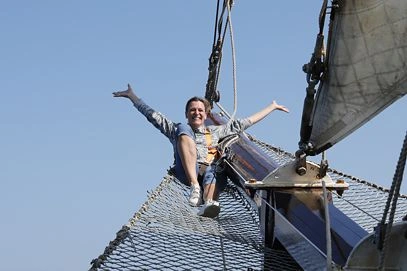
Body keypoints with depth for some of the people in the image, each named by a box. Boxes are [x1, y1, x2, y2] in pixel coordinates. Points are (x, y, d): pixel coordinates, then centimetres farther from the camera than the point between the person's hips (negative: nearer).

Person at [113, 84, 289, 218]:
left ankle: (209, 204, -74)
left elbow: (244, 123, 36)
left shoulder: (215, 131, 36)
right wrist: (132, 97, 21)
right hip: (186, 172, -1)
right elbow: (152, 115, 26)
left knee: (215, 173, -37)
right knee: (184, 130, -24)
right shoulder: (177, 129, 32)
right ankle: (194, 185, -43)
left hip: (209, 170, 2)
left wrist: (272, 107, 36)